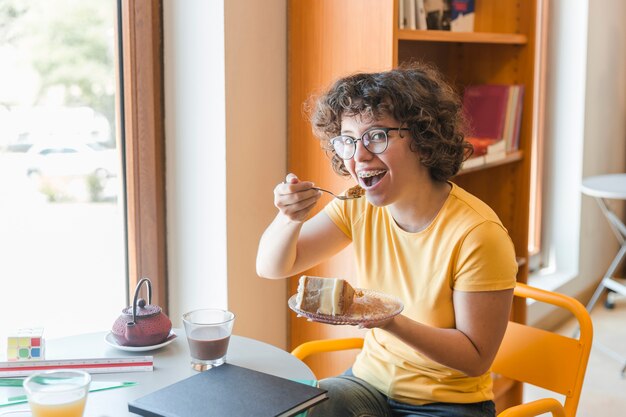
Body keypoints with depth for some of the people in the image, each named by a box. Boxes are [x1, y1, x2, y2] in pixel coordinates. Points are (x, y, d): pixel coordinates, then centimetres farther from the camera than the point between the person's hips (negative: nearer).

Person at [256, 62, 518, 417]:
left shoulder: (476, 234, -23)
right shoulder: (359, 207, -6)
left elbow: (476, 358, -17)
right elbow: (272, 268, 0)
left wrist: (389, 321, -32)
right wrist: (289, 219, -23)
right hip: (370, 381, 5)